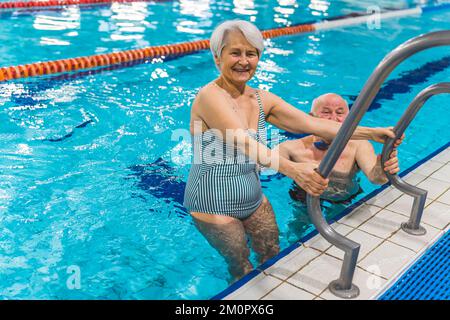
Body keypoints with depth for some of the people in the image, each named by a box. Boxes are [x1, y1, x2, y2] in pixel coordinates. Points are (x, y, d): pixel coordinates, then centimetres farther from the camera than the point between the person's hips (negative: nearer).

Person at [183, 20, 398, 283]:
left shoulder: (262, 100, -2)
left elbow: (313, 124, -8)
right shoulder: (210, 96, -23)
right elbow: (243, 142, -38)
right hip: (213, 205, -6)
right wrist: (293, 169, -52)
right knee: (243, 271, 9)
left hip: (253, 199, 6)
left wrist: (370, 133, -15)